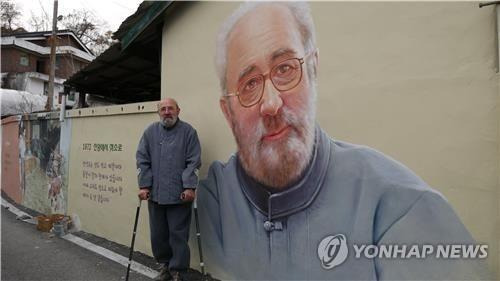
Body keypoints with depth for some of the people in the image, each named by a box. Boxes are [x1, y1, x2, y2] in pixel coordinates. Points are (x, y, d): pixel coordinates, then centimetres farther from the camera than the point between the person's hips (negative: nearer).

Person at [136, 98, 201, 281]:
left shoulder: (188, 131, -2)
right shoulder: (150, 132, 9)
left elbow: (193, 162, -5)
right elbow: (142, 160, 8)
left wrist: (189, 187, -11)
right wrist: (144, 186, 1)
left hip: (179, 194, -4)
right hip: (155, 194, 4)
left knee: (178, 234, 2)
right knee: (158, 234, 14)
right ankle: (165, 265, 34)